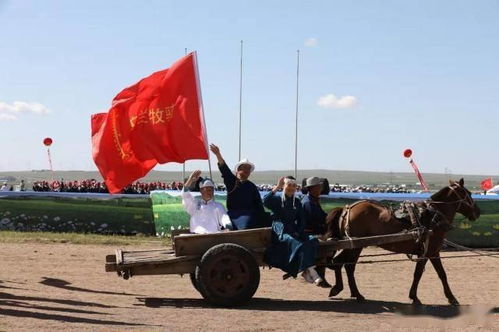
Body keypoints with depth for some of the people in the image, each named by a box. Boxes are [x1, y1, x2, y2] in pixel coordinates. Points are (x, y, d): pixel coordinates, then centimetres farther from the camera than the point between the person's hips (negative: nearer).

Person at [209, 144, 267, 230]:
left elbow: (258, 205, 11)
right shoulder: (232, 181, 9)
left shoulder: (252, 187, 14)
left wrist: (263, 221, 1)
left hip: (248, 215, 0)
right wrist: (218, 154, -23)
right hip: (233, 215, 0)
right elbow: (224, 169, -7)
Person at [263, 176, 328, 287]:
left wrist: (298, 232, -2)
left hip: (294, 232, 6)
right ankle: (314, 276, -34)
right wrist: (277, 188, -20)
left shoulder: (296, 202, 18)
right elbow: (265, 201, -20)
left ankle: (306, 271, -25)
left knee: (312, 241, -23)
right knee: (300, 245, -31)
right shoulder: (277, 200, 3)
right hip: (281, 233, -6)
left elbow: (301, 220, 17)